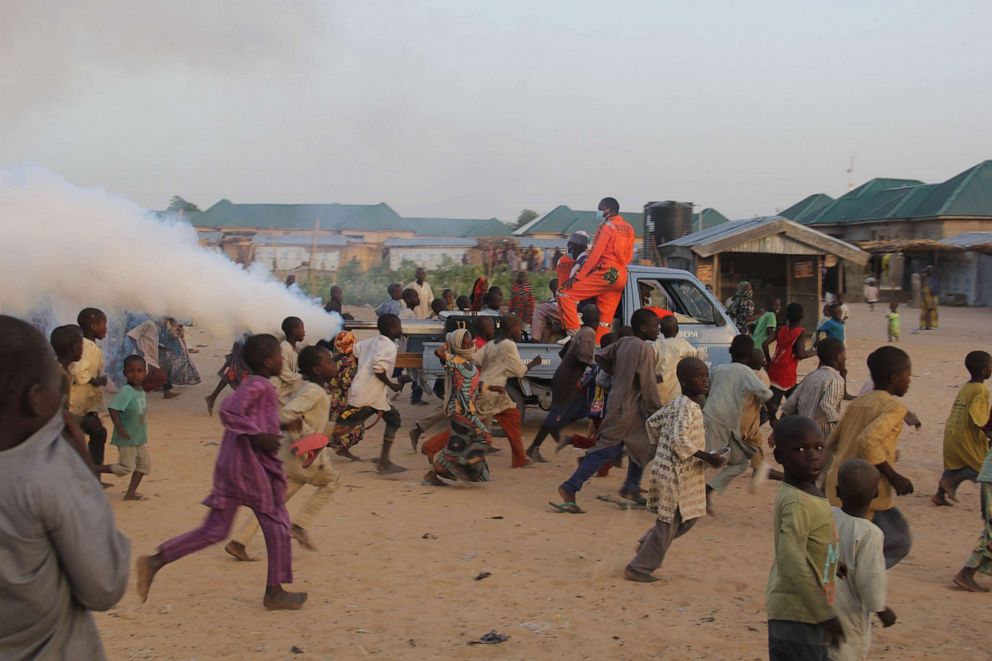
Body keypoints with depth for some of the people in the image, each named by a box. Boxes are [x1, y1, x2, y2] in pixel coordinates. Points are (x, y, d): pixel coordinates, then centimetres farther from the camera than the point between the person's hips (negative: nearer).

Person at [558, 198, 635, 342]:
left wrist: (578, 276, -14)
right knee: (606, 318, 9)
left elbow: (595, 254, -13)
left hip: (605, 274, -8)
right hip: (621, 276, 9)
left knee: (564, 292, -8)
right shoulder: (629, 228, 17)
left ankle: (574, 333, -13)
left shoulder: (607, 226, -6)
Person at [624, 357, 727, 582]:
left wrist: (662, 444, 24)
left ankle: (647, 545, 27)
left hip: (671, 470, 10)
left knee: (688, 517, 19)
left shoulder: (675, 404, 9)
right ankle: (638, 569, 11)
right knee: (669, 523, 1)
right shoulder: (687, 407, -20)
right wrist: (706, 457, -24)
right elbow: (679, 440, -30)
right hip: (676, 473, -10)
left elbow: (652, 422, 19)